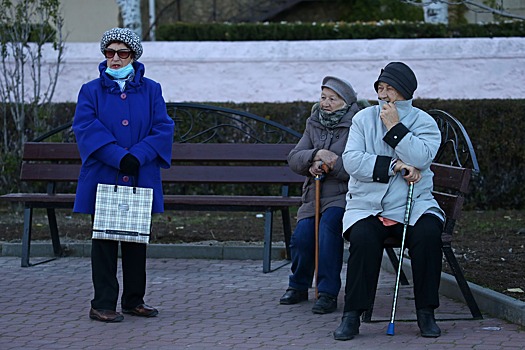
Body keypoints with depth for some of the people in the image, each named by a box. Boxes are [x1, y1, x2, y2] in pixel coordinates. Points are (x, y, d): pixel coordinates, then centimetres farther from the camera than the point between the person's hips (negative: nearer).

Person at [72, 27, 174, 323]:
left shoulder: (150, 90, 8)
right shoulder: (92, 91, 3)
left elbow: (163, 128, -2)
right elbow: (86, 128, -9)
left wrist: (137, 156, -17)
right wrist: (118, 157, -20)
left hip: (141, 180, 2)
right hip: (104, 179, -2)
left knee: (137, 240, 9)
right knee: (105, 241, -2)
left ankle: (134, 300, 21)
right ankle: (103, 304, 2)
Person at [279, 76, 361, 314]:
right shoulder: (314, 125, 15)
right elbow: (294, 159, 6)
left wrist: (328, 165, -19)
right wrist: (317, 155, -13)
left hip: (343, 196, -5)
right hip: (314, 196, 5)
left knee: (329, 223, -33)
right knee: (302, 234, -19)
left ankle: (328, 293, -27)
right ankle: (298, 287, 9)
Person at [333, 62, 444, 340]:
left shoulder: (424, 123, 6)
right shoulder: (364, 119, 8)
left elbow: (421, 158, -14)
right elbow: (351, 160, -7)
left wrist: (395, 126, -13)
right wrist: (395, 166, -14)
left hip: (414, 205, 0)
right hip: (366, 206, 0)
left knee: (428, 234, -30)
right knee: (363, 237, -31)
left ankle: (426, 312, -17)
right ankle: (352, 315, -23)